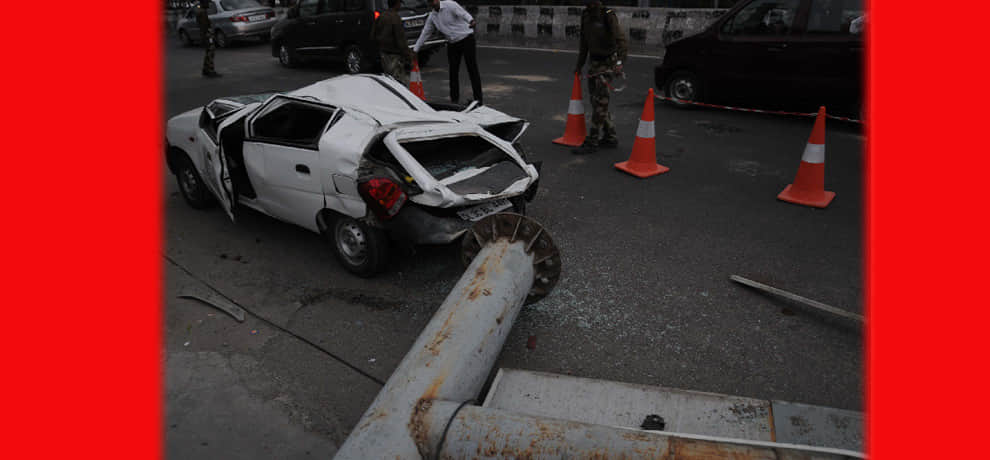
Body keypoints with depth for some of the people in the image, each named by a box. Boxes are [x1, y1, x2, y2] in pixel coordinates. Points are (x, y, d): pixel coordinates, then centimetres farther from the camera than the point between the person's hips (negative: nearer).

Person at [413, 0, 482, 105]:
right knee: (453, 72, 7)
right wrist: (415, 50, 13)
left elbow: (463, 13, -27)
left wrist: (471, 21, -50)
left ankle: (478, 99, -5)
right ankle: (455, 99, 17)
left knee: (472, 69, -7)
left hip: (466, 38, -6)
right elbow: (425, 33, 14)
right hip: (452, 43, 6)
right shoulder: (432, 17, 8)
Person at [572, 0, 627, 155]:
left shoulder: (608, 16, -15)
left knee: (600, 102, -8)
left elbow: (621, 40, -24)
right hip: (594, 62, 8)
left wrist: (620, 61, -38)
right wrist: (579, 65, 19)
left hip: (607, 63, -8)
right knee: (595, 100, 11)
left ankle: (592, 142, -6)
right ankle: (610, 137, 22)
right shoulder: (585, 15, 5)